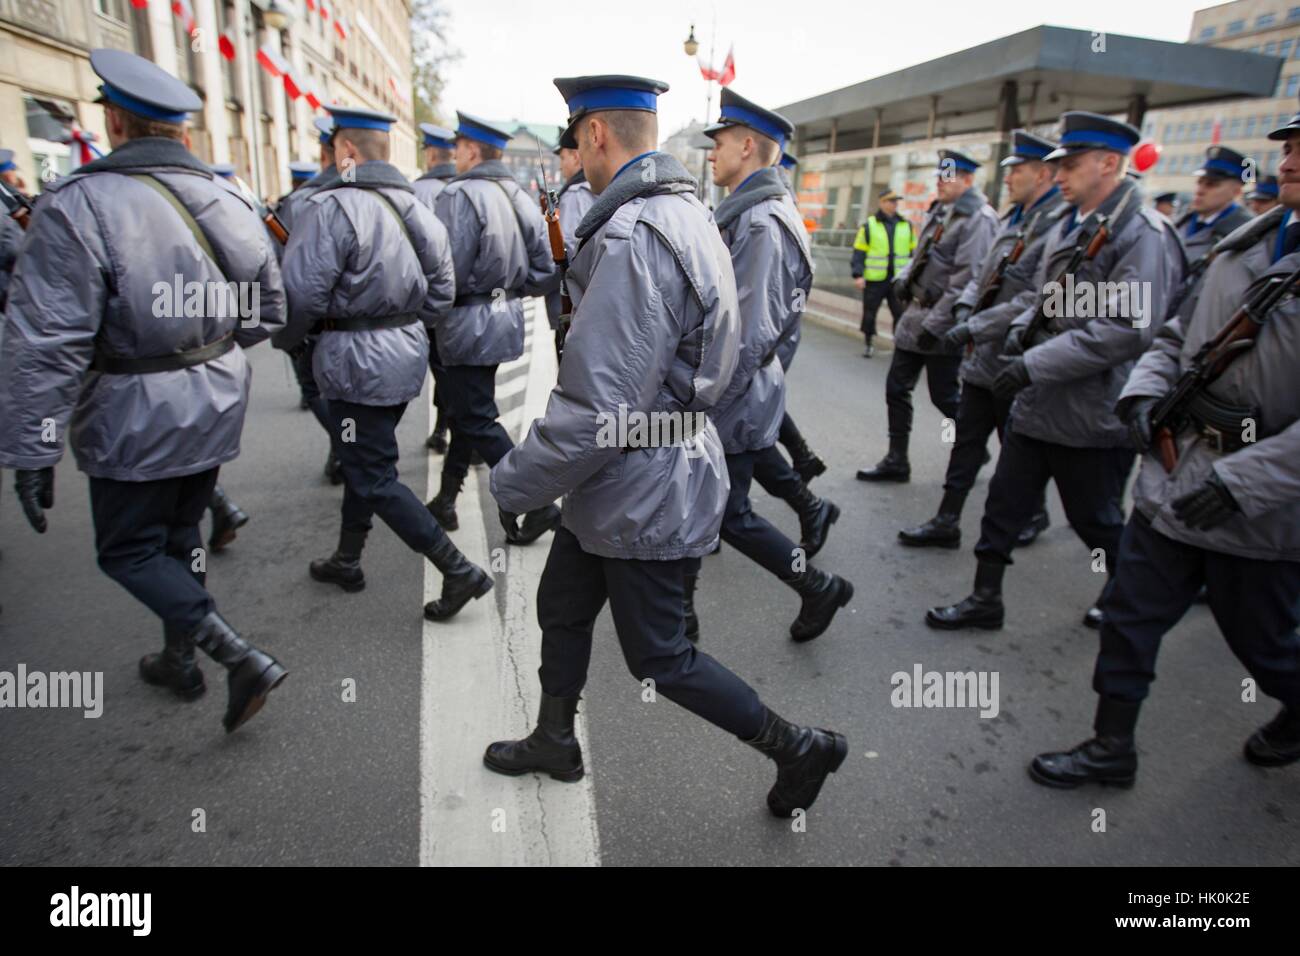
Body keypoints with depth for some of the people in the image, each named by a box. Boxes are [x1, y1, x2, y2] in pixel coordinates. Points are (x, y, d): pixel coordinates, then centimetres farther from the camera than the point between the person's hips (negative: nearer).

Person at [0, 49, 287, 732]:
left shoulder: (81, 204, -17)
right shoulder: (230, 203, 2)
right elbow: (268, 312, 9)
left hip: (138, 417, -6)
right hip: (217, 406, 6)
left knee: (128, 551, 10)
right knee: (180, 533, 21)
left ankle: (244, 661, -1)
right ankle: (179, 662, 37)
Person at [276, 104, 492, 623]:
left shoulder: (330, 206, -16)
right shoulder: (416, 206, 7)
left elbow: (303, 293, -20)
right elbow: (442, 289, 11)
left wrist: (282, 339, -1)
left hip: (358, 361, -8)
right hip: (408, 351, 8)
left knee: (374, 477, 0)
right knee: (363, 459, 21)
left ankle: (459, 571, -2)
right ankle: (347, 560, 37)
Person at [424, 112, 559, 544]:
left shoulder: (459, 195, -16)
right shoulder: (519, 197, 7)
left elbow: (448, 270, -22)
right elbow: (544, 270, 7)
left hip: (469, 325, -8)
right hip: (505, 318, 9)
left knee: (477, 419, 0)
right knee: (467, 407, 19)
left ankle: (539, 504, -2)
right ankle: (446, 499, 32)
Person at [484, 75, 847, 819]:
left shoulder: (633, 238, -26)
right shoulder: (685, 212, 7)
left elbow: (599, 410, -28)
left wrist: (515, 485, -16)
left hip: (644, 491, -10)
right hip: (623, 480, 10)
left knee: (660, 659, 7)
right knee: (562, 608, 22)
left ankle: (800, 748, 24)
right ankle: (555, 742, 44)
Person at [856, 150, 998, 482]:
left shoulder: (978, 218, -15)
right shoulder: (940, 211, 11)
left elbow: (966, 279, -21)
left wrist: (935, 323, -22)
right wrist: (904, 276, 3)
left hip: (942, 323, -8)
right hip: (915, 312, 8)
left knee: (944, 396, 2)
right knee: (897, 388, 9)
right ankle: (896, 461, 18)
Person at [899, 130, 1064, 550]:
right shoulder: (1013, 219, 10)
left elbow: (1038, 300, -26)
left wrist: (975, 327, -26)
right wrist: (965, 305, -3)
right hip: (982, 358, 8)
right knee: (967, 440, 10)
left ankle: (1034, 515, 32)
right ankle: (947, 521, 18)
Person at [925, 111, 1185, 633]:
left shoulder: (1144, 234, -16)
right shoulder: (1067, 227, 11)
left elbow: (1128, 328, -25)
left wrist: (1036, 364, -26)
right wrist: (1022, 329, 0)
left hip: (1092, 414, -8)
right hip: (1037, 404, 8)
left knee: (1097, 521, 9)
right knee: (1004, 502, 11)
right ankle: (985, 599, 24)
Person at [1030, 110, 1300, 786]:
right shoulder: (1244, 247, 5)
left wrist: (1245, 480, -26)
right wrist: (1145, 391, -4)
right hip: (1173, 482, 6)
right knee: (1129, 620, 11)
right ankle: (1110, 749, 28)